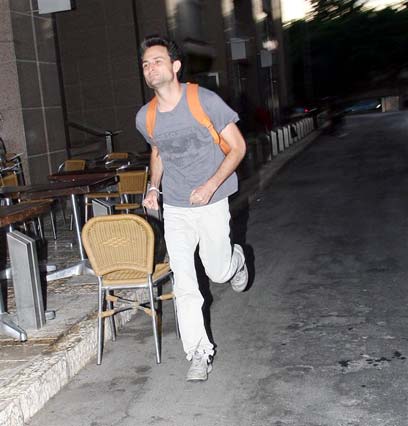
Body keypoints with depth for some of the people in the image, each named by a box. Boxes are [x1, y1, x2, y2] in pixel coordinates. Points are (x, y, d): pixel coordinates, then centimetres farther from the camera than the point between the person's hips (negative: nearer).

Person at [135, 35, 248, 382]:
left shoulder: (206, 102, -15)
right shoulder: (145, 117, -1)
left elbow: (237, 146, -10)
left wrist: (211, 185, -22)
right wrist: (154, 187, 2)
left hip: (211, 205, -3)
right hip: (174, 210, 3)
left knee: (218, 273, 9)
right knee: (185, 286, 1)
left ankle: (235, 258, 46)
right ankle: (200, 353, 15)